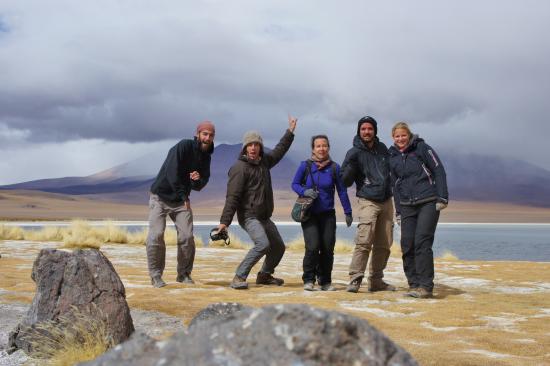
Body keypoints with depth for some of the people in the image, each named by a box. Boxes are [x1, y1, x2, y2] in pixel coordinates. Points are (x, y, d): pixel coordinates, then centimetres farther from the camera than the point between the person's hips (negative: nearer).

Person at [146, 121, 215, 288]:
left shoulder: (206, 157, 4)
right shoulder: (184, 146, -17)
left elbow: (199, 186, 3)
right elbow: (172, 174, -22)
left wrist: (198, 180, -21)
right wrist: (184, 196, -17)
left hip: (181, 200, 5)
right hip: (160, 197, -5)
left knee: (187, 237, -5)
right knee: (156, 235, -13)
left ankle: (184, 274, 10)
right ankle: (155, 275, -2)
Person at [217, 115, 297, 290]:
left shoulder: (264, 161, 9)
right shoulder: (240, 168, -15)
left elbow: (279, 151, 30)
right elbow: (232, 196, -20)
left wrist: (290, 131, 32)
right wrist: (225, 221, -24)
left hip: (264, 216, 9)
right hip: (249, 216, -9)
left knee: (279, 246, 17)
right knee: (263, 244, -27)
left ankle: (265, 275, 36)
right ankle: (239, 278, -21)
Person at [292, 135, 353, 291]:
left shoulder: (334, 167, -2)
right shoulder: (305, 166, -5)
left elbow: (342, 191, 6)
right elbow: (295, 184, 4)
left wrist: (348, 212, 8)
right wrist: (304, 191, -17)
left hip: (328, 214, 2)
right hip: (309, 214, -2)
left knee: (328, 249, 2)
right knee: (312, 247, -14)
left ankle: (325, 281, 19)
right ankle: (308, 280, 3)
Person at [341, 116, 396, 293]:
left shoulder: (382, 148, 10)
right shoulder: (354, 153, -5)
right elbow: (345, 182, -10)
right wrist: (351, 164, -24)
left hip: (386, 201, 6)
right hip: (368, 201, -6)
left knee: (384, 245, 7)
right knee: (364, 241, -20)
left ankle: (376, 280, 16)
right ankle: (355, 279, -17)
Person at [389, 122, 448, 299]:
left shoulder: (422, 148, 0)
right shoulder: (393, 158, 13)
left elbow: (439, 171, -2)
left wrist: (442, 198, -10)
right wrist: (398, 211, 12)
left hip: (428, 203, -5)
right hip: (407, 206, 5)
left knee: (422, 243, -13)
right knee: (407, 245, -2)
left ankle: (425, 286, -10)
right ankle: (414, 284, 7)